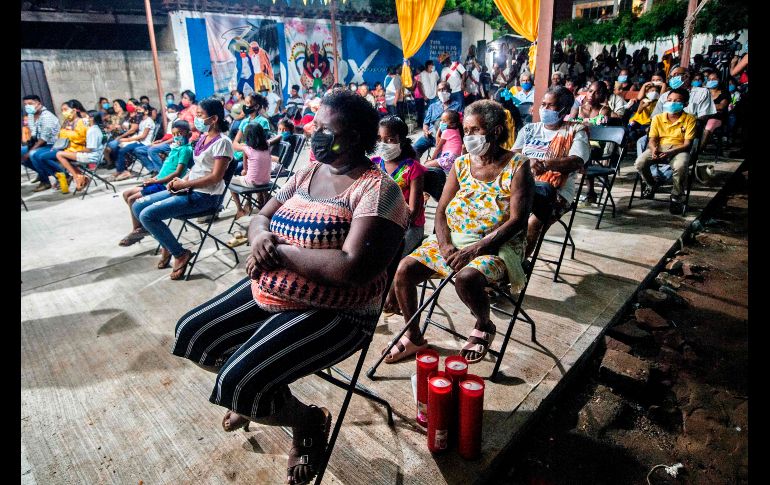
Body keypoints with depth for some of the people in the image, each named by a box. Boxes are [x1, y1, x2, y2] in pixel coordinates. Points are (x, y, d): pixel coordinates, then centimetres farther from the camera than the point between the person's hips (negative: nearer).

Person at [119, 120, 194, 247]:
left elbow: (177, 173, -21)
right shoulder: (175, 148, 14)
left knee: (132, 199, -14)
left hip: (165, 186, -10)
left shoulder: (185, 149, -13)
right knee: (127, 194, 11)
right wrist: (153, 178, 7)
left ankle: (137, 230, 2)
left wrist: (156, 181, -17)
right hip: (159, 182, 10)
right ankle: (141, 225, 11)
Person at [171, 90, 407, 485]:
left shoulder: (376, 189, -18)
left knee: (236, 382, -21)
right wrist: (260, 238, -14)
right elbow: (261, 217, 12)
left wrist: (280, 250, -19)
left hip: (332, 313, -8)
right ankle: (255, 395, 34)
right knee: (190, 335, 9)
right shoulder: (308, 173, 8)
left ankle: (308, 422, 11)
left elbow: (353, 268, -29)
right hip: (267, 291, 9)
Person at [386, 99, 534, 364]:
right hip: (452, 239, 5)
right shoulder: (461, 164, 10)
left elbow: (517, 221, -13)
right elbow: (441, 211, 7)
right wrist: (445, 246, -13)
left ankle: (484, 327, 0)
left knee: (466, 278, -36)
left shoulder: (517, 166, -4)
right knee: (405, 269, -14)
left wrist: (474, 249, -22)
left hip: (498, 245, -5)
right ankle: (413, 337, 8)